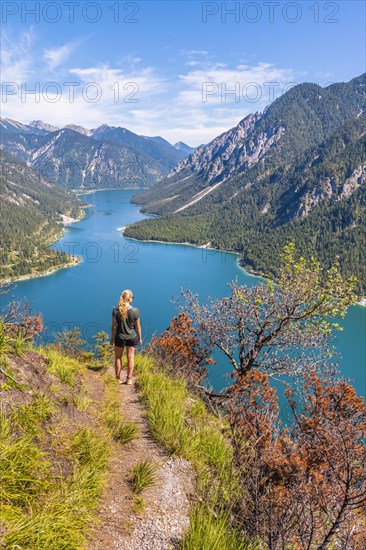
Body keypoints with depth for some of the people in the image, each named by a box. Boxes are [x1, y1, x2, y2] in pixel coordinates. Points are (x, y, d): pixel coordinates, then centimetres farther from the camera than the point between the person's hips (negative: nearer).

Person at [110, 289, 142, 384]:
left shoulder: (116, 310, -15)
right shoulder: (135, 311, -16)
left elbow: (114, 326, -8)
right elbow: (138, 326, -7)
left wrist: (112, 337, 6)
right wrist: (140, 337, 8)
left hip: (120, 337, 0)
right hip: (132, 337, 0)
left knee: (118, 357, 17)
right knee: (130, 357, 13)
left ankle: (118, 378, 25)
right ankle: (129, 379, 19)